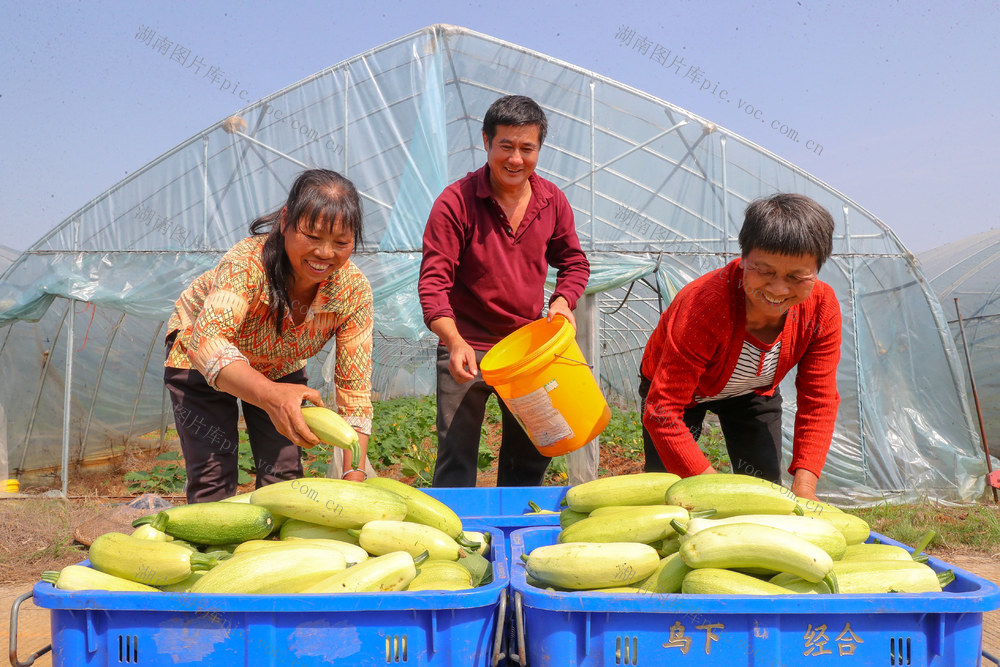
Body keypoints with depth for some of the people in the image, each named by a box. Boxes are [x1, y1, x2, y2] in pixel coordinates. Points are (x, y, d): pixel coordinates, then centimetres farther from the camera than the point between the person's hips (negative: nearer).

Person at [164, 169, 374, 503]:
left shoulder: (354, 289, -26)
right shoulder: (248, 261, -38)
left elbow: (355, 388, -22)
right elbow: (208, 342, -52)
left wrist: (354, 475, -32)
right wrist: (271, 395, -70)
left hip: (281, 367, 4)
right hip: (200, 363, -3)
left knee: (284, 475, 1)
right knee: (212, 477, -11)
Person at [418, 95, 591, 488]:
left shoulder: (552, 201, 1)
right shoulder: (456, 202, -13)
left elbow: (574, 261, 14)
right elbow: (433, 281, -17)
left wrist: (563, 300, -8)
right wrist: (455, 342, -32)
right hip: (467, 348, -4)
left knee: (530, 455, 14)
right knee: (456, 457, -4)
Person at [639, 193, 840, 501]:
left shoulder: (822, 307, -27)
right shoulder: (703, 306, -42)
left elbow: (818, 401, -19)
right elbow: (662, 411, -42)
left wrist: (804, 485, -31)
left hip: (753, 392, 4)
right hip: (682, 388, -3)